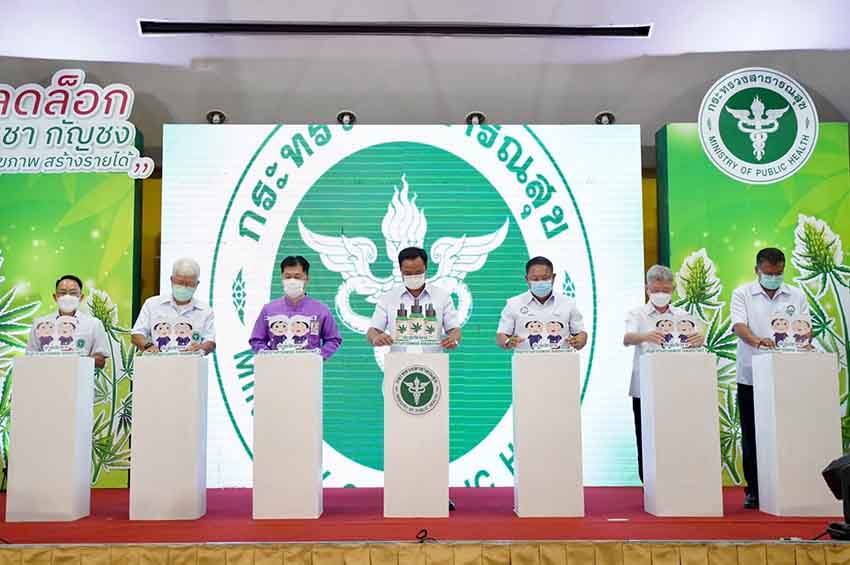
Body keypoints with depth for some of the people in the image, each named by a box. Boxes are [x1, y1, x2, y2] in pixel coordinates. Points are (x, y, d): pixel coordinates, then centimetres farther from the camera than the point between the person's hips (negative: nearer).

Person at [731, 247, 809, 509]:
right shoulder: (742, 294, 4)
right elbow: (739, 326, -10)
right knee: (751, 436, 3)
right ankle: (754, 490, 12)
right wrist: (757, 340, -31)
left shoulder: (796, 296, 11)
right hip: (751, 377, -1)